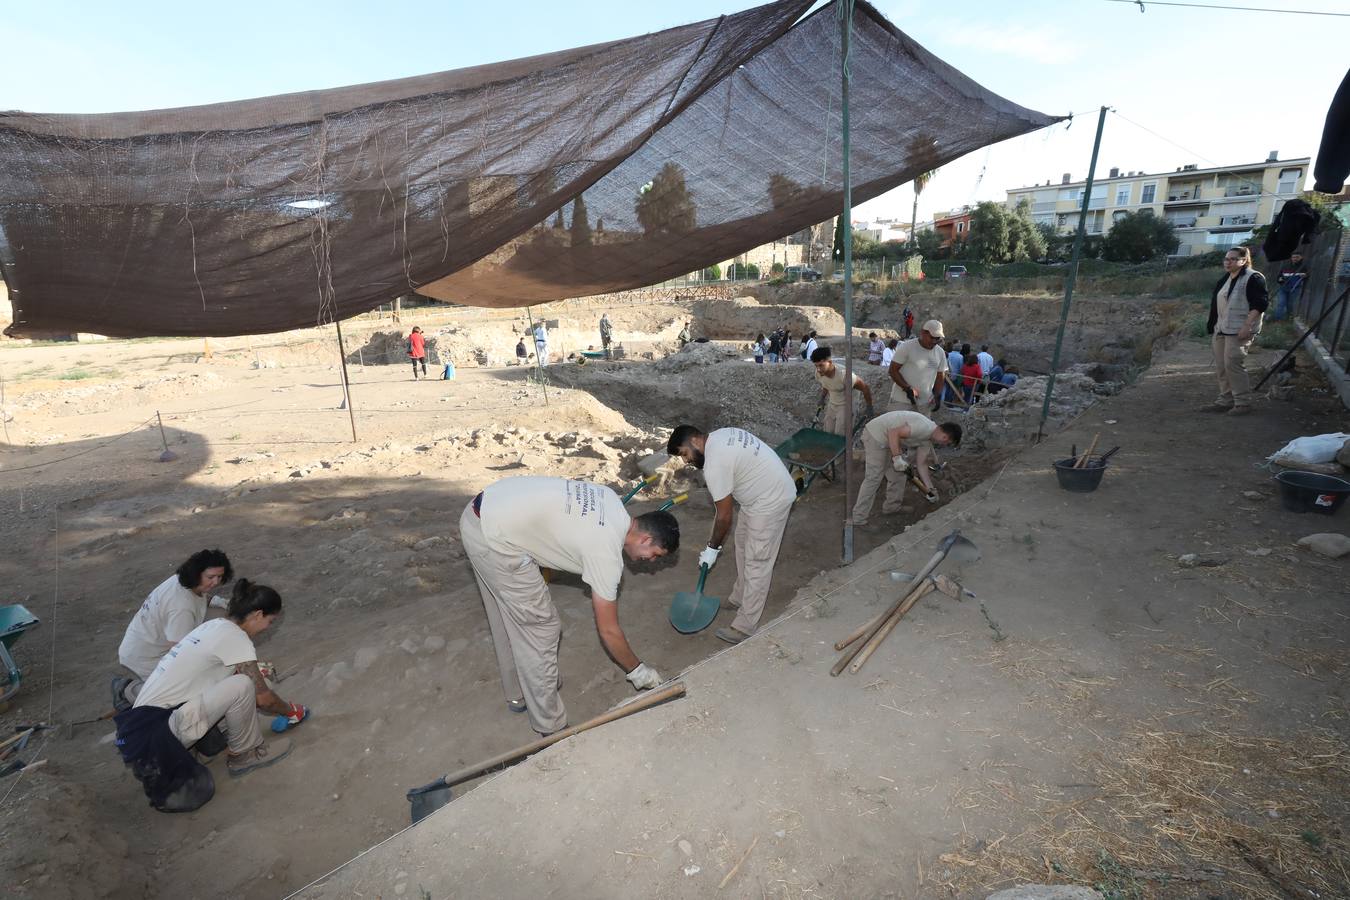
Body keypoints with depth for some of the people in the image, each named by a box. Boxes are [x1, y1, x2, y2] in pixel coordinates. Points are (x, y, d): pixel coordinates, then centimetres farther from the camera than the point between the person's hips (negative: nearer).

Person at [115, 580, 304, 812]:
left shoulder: (215, 626, 7)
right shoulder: (234, 637, -18)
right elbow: (263, 697, -9)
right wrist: (290, 710, 6)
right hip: (157, 732, -9)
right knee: (243, 686, -20)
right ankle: (244, 754, 1)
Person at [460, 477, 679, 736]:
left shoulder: (611, 500, 7)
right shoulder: (606, 553, -14)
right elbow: (608, 631, -5)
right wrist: (638, 670, 9)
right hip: (494, 537, -10)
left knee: (507, 618, 24)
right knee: (540, 628, 2)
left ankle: (518, 695, 43)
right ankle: (551, 727, 18)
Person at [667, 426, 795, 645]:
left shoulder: (714, 464, -25)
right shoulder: (720, 435, 3)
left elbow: (724, 516, -18)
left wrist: (712, 548, -5)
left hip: (771, 501, -11)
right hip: (767, 488, 11)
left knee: (757, 562, -3)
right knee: (743, 545, 22)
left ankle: (745, 627, 7)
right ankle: (740, 597, 39)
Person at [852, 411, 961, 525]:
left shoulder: (927, 439, 11)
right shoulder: (925, 427, -21)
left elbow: (921, 464, 16)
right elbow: (894, 432, -27)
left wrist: (930, 489, 14)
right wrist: (897, 457, -25)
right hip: (875, 435, -11)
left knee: (898, 473, 16)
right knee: (874, 477, -12)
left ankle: (892, 507, 31)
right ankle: (858, 519, -10)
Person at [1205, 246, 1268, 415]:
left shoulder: (1253, 278, -9)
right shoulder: (1225, 279, 16)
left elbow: (1260, 304, -15)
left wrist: (1247, 326, -22)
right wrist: (1213, 325, 19)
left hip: (1238, 331, -8)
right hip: (1221, 329, 9)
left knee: (1233, 364, -10)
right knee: (1221, 366, 9)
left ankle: (1243, 402, -1)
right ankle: (1225, 400, 18)